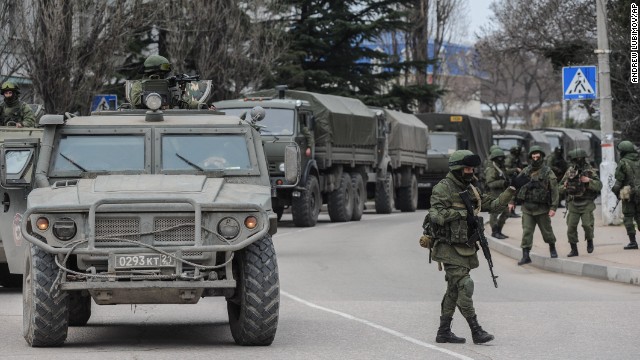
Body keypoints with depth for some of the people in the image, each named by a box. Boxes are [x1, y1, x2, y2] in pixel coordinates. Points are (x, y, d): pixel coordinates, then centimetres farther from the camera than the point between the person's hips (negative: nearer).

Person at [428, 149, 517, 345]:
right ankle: (476, 331, -14)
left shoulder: (471, 189, 13)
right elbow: (436, 216, -19)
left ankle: (444, 332, 17)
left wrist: (511, 191, -1)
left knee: (454, 290, 11)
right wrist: (461, 211, -23)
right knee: (464, 286, -13)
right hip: (450, 248, -8)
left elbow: (494, 205, 12)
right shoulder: (443, 188, -10)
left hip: (466, 247, 8)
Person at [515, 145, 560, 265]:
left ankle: (552, 248, 35)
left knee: (547, 230, 10)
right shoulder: (526, 171, 6)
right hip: (527, 208, 3)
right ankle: (525, 256, -2)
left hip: (542, 208, -3)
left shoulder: (548, 173, -6)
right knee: (526, 232, -3)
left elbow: (554, 191, -9)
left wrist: (553, 207, -15)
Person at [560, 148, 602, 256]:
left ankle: (590, 241, 15)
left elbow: (599, 186, -8)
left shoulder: (590, 171, -3)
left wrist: (589, 181, -22)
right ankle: (574, 249, 7)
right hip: (573, 204, 3)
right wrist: (565, 187, -8)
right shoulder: (570, 172, 7)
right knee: (571, 227, -3)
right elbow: (561, 187, 14)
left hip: (586, 204, -3)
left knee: (587, 225, -13)